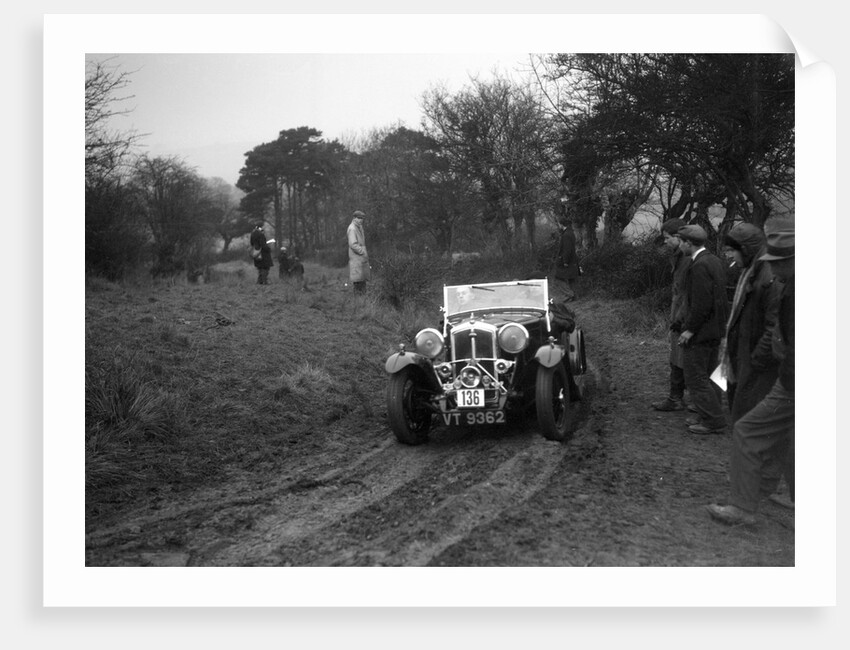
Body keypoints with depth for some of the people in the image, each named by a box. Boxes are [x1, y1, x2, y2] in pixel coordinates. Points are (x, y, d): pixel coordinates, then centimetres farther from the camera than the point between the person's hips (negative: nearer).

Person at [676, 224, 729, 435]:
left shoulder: (699, 266, -20)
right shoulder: (715, 261, 11)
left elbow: (702, 303, -25)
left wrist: (690, 329, -19)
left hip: (700, 332, -10)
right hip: (715, 330, 10)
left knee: (695, 378, -2)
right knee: (708, 375, 18)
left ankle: (714, 421, 3)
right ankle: (711, 416, 28)